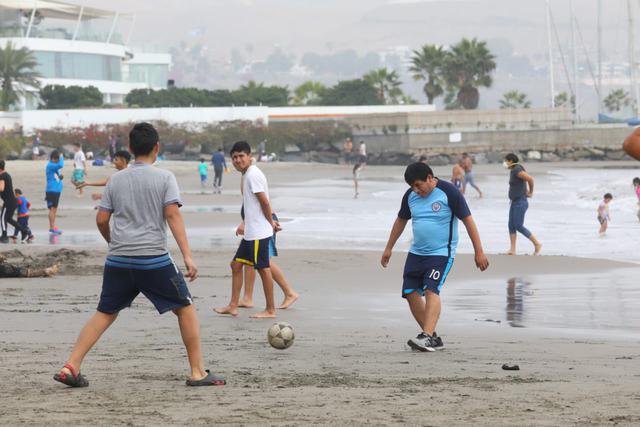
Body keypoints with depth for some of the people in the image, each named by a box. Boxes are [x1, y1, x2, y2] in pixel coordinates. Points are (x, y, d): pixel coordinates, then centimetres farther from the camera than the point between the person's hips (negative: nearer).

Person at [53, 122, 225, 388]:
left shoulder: (116, 180, 10)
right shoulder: (164, 177, -1)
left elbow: (101, 219, 11)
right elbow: (173, 215, -10)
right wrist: (187, 256, -13)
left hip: (118, 260, 4)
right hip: (153, 258, -4)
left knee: (105, 314, 13)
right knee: (186, 309, 9)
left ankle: (71, 367, 3)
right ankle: (197, 373, 6)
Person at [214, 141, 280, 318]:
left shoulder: (253, 175, -16)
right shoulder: (246, 175, 15)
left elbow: (264, 202, -17)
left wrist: (271, 223, -7)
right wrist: (271, 221, 13)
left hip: (259, 232, -10)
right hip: (250, 232, 10)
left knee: (263, 268, -4)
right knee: (236, 264, 11)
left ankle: (270, 310, 3)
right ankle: (233, 306, 15)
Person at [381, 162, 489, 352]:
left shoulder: (449, 193, -13)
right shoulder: (410, 195, 5)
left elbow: (468, 221, -10)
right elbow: (401, 221, 20)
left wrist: (479, 252, -12)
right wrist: (388, 248, 24)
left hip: (441, 253, -7)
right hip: (416, 252, 7)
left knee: (431, 290, -22)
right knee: (410, 293, -1)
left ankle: (427, 337, -30)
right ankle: (433, 337, 9)